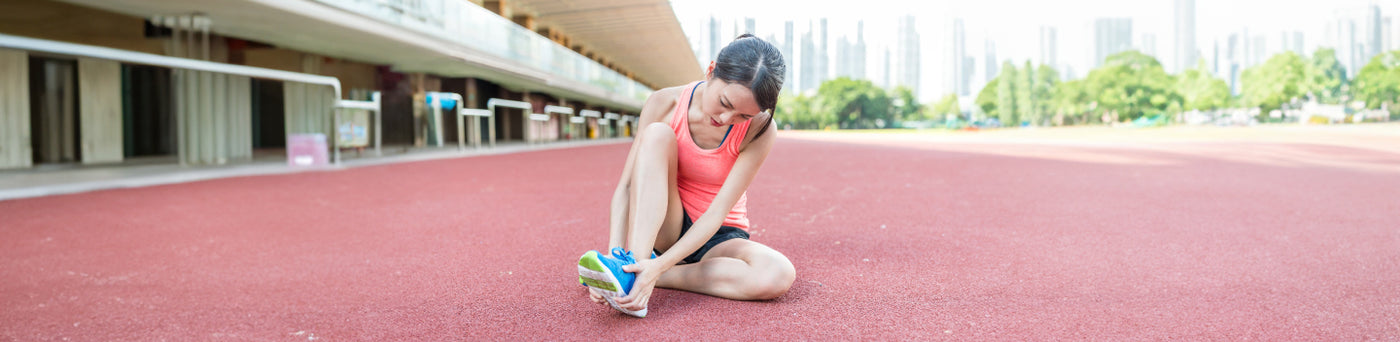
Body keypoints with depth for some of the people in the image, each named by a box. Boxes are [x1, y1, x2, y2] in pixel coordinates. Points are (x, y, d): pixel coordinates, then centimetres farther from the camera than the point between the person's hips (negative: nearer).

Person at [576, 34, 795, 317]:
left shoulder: (759, 130, -18)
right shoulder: (664, 105, -14)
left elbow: (717, 213, -23)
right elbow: (626, 186, -17)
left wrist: (660, 266, -36)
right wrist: (615, 252, -34)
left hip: (718, 238, 0)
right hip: (665, 227, 0)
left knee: (778, 276, -34)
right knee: (657, 134, -26)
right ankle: (631, 265, -40)